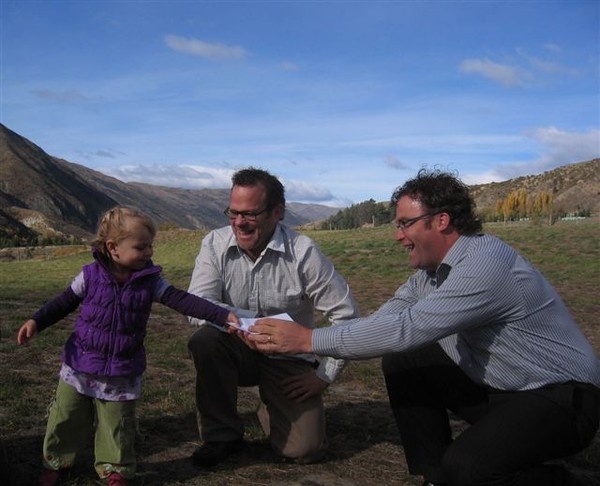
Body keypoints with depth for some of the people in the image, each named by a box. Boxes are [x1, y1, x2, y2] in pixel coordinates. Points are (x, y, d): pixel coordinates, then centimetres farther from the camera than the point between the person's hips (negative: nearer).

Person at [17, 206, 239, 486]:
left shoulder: (150, 280, -9)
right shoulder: (91, 275, -10)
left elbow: (183, 301, -16)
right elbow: (64, 303, 0)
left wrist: (224, 316, -26)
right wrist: (36, 322, -15)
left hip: (122, 374, 0)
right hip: (79, 366, 0)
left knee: (117, 426, 11)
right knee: (66, 418, 15)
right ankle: (56, 462, 37)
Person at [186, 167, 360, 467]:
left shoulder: (303, 253, -16)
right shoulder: (215, 245, -11)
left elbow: (346, 316, -11)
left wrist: (325, 375, -10)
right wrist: (258, 324, -35)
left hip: (287, 358, -1)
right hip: (238, 351, 1)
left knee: (305, 450, -13)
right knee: (205, 340, -32)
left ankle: (270, 407, 23)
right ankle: (223, 435, -9)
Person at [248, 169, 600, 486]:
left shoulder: (485, 263, -26)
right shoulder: (431, 270, 3)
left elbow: (406, 329, -31)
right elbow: (382, 321, 1)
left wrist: (309, 340, -26)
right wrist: (292, 338, -9)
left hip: (561, 398, -8)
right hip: (496, 386, 9)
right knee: (402, 363, 0)